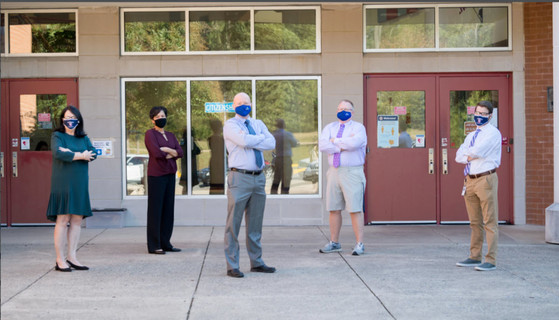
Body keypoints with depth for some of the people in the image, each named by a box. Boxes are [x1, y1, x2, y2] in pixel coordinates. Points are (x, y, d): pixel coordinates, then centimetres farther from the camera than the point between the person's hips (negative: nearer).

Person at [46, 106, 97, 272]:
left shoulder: (84, 138, 16)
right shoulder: (57, 136, 3)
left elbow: (93, 153, 0)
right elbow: (58, 153, -16)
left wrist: (71, 153, -11)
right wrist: (80, 156, -9)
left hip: (80, 184, 5)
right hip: (63, 183, -5)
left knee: (77, 220, 4)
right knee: (62, 220, -7)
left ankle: (71, 257, 9)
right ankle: (60, 260, -4)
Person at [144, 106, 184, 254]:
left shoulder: (170, 135, 18)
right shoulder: (150, 134, -2)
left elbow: (180, 152, 5)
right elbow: (156, 153, -16)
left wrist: (166, 150, -10)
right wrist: (172, 153, -2)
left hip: (170, 175, 7)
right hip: (156, 175, -7)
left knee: (168, 209, 7)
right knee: (155, 209, -5)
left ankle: (165, 243, 14)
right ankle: (154, 246, -2)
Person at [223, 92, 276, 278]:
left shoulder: (258, 124, 16)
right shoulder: (230, 125, 0)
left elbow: (272, 143, 0)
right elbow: (244, 141, -19)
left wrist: (251, 142, -9)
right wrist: (261, 137, -2)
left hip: (258, 178, 6)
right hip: (239, 178, -6)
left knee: (255, 224, 12)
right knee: (233, 224, -4)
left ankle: (256, 262, 20)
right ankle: (232, 266, 1)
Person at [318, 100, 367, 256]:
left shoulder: (358, 128, 2)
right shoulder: (330, 128, 13)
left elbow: (355, 143, -20)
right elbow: (322, 145, -5)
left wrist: (335, 141, -7)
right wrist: (344, 146, -11)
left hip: (352, 173, -4)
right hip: (334, 172, 4)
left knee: (355, 209, -7)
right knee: (334, 209, 7)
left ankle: (360, 244, -2)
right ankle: (334, 243, 17)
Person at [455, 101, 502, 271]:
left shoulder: (493, 133, -4)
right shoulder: (471, 135, 21)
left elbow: (476, 151, -17)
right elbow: (459, 156, 13)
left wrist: (466, 153, 2)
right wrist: (470, 157, -6)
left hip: (486, 179, -8)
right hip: (470, 179, 8)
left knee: (490, 221, -7)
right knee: (475, 222, 12)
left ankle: (491, 260, -8)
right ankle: (475, 257, 18)